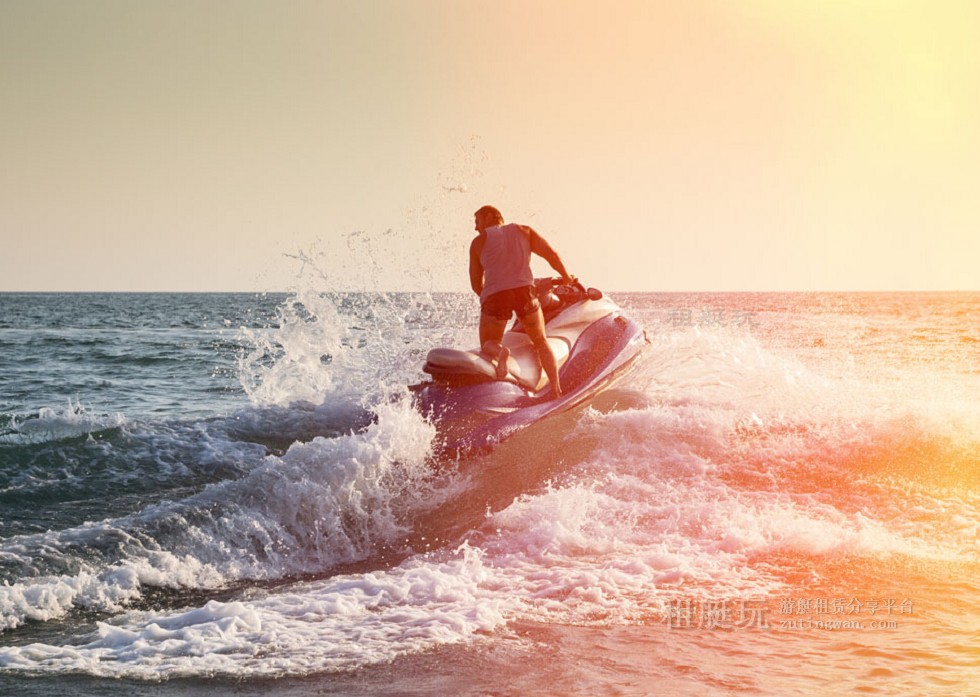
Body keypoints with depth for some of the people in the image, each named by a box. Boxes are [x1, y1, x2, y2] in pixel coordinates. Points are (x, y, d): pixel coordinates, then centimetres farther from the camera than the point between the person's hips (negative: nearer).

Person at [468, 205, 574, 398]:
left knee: (488, 345, 15)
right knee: (541, 342, 18)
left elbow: (476, 283, 18)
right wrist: (566, 278, 26)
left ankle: (498, 352, -23)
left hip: (494, 295, -1)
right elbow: (551, 253, 12)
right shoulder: (523, 230, 22)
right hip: (524, 289, 1)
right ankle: (557, 389, 0)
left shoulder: (479, 241, 19)